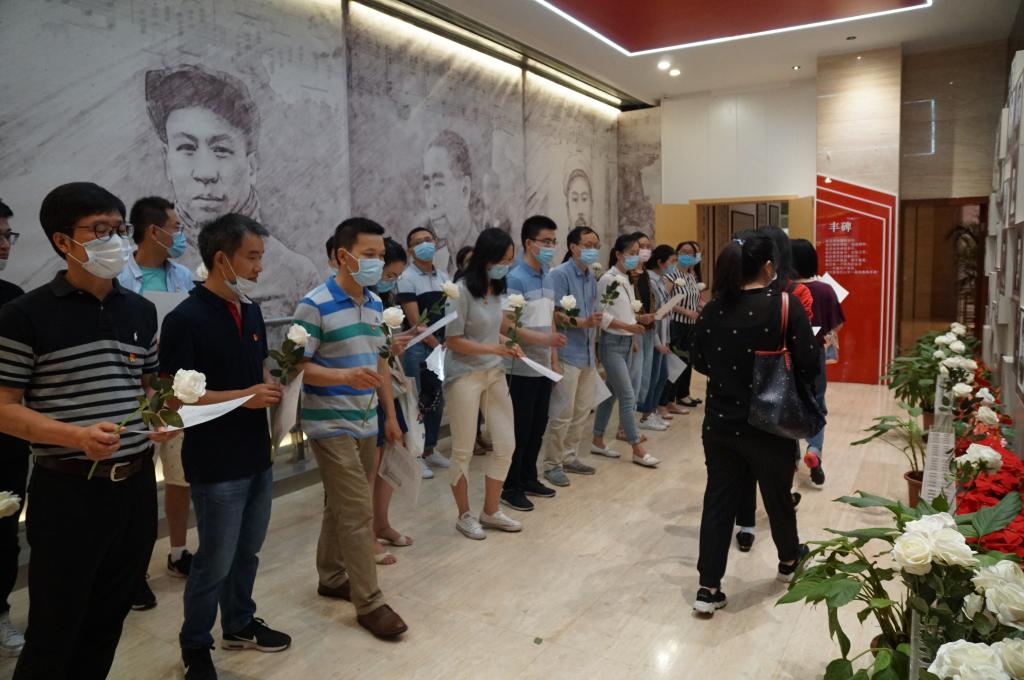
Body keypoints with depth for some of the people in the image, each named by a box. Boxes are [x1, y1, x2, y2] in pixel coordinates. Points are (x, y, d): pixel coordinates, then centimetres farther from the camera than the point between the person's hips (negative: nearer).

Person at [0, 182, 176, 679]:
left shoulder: (141, 310, 8)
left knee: (108, 622, 18)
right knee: (53, 635, 8)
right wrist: (77, 437, -24)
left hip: (136, 485, 5)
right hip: (67, 490, -5)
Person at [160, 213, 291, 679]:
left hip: (257, 456, 7)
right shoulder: (185, 319, -16)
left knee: (247, 552, 19)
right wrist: (243, 397, -21)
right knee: (215, 560, 6)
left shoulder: (251, 311, 7)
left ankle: (240, 624, 39)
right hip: (216, 465, -7)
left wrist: (272, 388, -2)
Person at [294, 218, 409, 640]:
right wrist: (345, 375, -31)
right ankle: (369, 602, 5)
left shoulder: (376, 304, 9)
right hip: (331, 425, -7)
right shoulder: (314, 305, -14)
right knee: (357, 512, -5)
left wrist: (390, 415, 14)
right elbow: (296, 366, -16)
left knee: (341, 506, 18)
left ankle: (331, 578, 34)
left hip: (365, 423, 7)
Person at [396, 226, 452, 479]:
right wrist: (438, 347, -10)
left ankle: (430, 449, 26)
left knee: (437, 401, 12)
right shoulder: (407, 279, -8)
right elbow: (415, 322, -12)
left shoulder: (444, 276, 12)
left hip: (441, 345, 7)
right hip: (417, 347, -6)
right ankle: (414, 455, 10)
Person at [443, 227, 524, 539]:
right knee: (463, 451, 5)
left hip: (495, 374, 7)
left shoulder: (498, 289, 7)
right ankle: (465, 516, 23)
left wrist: (508, 345, -2)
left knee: (506, 445, 8)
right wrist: (494, 349, -19)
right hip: (465, 376, -7)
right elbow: (452, 341, -15)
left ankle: (491, 512, 26)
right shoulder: (462, 291, -16)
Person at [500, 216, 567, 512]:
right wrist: (545, 339, -29)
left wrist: (554, 360, 14)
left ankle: (529, 479, 29)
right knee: (520, 429, 1)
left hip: (543, 367, 8)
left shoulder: (546, 278, 11)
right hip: (522, 368, -8)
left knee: (538, 427, 15)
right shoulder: (515, 279, -15)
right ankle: (510, 487, 14)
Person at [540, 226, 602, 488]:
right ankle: (552, 464, 10)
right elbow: (555, 314, -17)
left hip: (588, 354, 8)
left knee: (582, 411, 14)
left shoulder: (591, 277, 14)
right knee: (561, 414, -3)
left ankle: (569, 456, 27)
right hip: (567, 354, -8)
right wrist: (582, 322, -29)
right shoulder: (559, 274, -10)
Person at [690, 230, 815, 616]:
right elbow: (809, 366, -12)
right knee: (778, 495, 19)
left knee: (719, 500, 9)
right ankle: (788, 561, 45)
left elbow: (699, 361, 7)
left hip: (720, 422, 3)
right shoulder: (785, 305, -14)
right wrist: (784, 376, 8)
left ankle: (708, 588, 11)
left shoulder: (713, 309, -3)